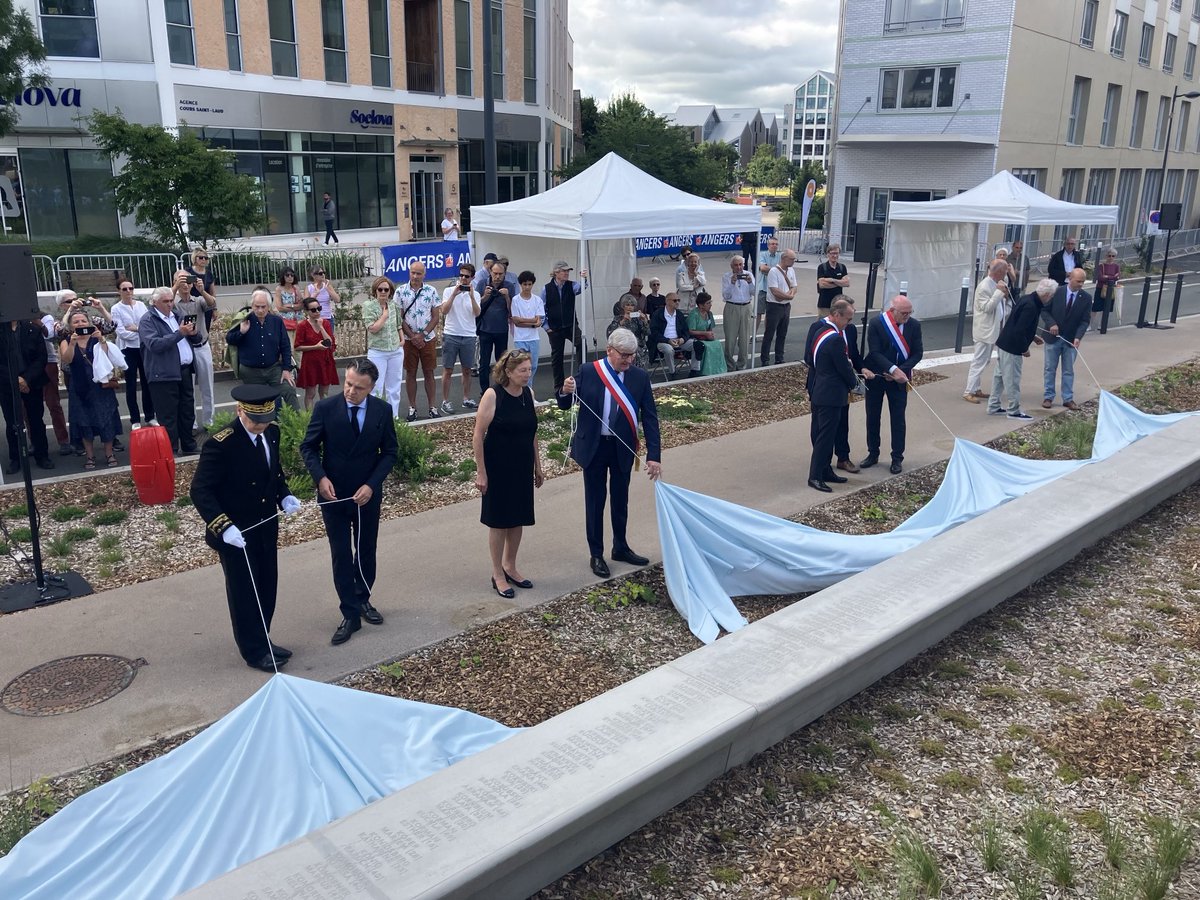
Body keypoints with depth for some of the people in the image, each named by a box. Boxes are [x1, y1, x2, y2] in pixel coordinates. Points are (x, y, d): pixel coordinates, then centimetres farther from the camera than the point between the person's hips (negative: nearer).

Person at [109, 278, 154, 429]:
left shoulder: (141, 305, 6)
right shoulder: (116, 309, -4)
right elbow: (121, 332, -12)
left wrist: (136, 328, -13)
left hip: (144, 347, 3)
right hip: (128, 350, -3)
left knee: (147, 382, 8)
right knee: (131, 385, 4)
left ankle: (150, 416, 19)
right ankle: (135, 420, 10)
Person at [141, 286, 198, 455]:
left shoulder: (177, 314, 14)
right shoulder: (147, 321, -8)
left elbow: (187, 338, 22)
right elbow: (155, 344, -22)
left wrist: (192, 332, -3)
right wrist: (179, 333, -26)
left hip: (185, 371, 7)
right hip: (164, 374, -7)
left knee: (187, 411, 15)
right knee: (168, 417, -1)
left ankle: (189, 447, 27)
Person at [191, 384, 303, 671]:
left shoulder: (271, 432, -2)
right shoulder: (220, 444, -23)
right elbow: (200, 491, -22)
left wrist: (284, 497, -4)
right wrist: (224, 527, -31)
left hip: (266, 527, 7)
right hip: (236, 533, -7)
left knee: (267, 587, 18)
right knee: (244, 591, 8)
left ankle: (263, 641, 35)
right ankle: (255, 651, 23)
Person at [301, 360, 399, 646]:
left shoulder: (383, 410, -8)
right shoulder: (325, 407, -12)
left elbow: (390, 451, -3)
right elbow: (308, 447, -4)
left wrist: (371, 485, -15)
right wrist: (320, 477, -20)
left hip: (368, 494, 2)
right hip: (333, 494, -1)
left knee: (366, 551, 15)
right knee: (341, 555, 2)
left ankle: (362, 600, 35)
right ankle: (350, 615, 10)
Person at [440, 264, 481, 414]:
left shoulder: (475, 294, 6)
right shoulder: (449, 291, 0)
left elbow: (477, 314, -8)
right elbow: (444, 311, -11)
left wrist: (471, 295, -17)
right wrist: (454, 294, -16)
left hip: (468, 336, 3)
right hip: (451, 335, -2)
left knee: (467, 370, 11)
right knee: (448, 370, 1)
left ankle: (466, 399, 22)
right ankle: (445, 401, 7)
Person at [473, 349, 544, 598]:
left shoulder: (528, 393, 1)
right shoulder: (493, 395, -17)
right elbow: (478, 436, -15)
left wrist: (537, 466, 12)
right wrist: (481, 473, -15)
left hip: (523, 468, 6)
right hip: (498, 468, -6)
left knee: (518, 518, 15)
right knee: (499, 521, 6)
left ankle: (510, 567, 34)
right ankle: (498, 575, 20)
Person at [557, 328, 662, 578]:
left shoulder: (640, 377, -7)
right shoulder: (588, 372, -11)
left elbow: (650, 417, -7)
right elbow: (565, 405, -2)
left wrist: (654, 456, -14)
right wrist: (565, 392, -27)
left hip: (623, 448, 2)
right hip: (593, 446, -2)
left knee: (621, 500, 17)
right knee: (595, 501, 8)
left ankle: (620, 548, 35)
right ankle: (596, 555, 21)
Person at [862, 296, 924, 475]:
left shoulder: (914, 325, -6)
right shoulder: (876, 324, -14)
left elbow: (918, 352, -3)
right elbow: (875, 352, -18)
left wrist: (901, 371, -16)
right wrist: (893, 369, -28)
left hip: (899, 378, 1)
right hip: (875, 376, -1)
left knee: (898, 419, 3)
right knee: (872, 417, 10)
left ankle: (897, 458, 13)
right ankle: (873, 454, 24)